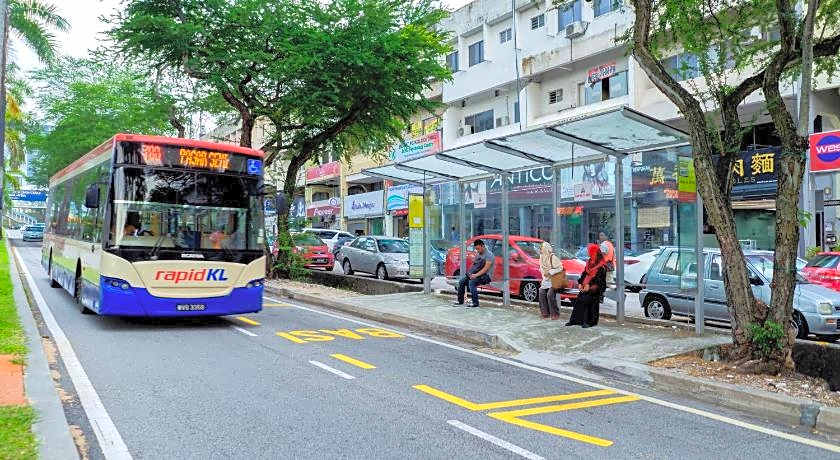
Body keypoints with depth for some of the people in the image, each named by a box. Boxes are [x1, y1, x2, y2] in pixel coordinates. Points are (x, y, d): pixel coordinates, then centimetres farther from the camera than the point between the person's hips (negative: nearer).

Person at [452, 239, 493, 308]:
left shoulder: (489, 255, -11)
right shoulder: (478, 253, 16)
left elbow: (486, 268, -20)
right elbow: (474, 264, 20)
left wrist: (476, 275, -26)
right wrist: (471, 273, 0)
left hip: (484, 276, -8)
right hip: (476, 274, 8)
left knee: (472, 282, -32)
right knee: (462, 282, -7)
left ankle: (475, 303, -29)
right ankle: (460, 301, 0)